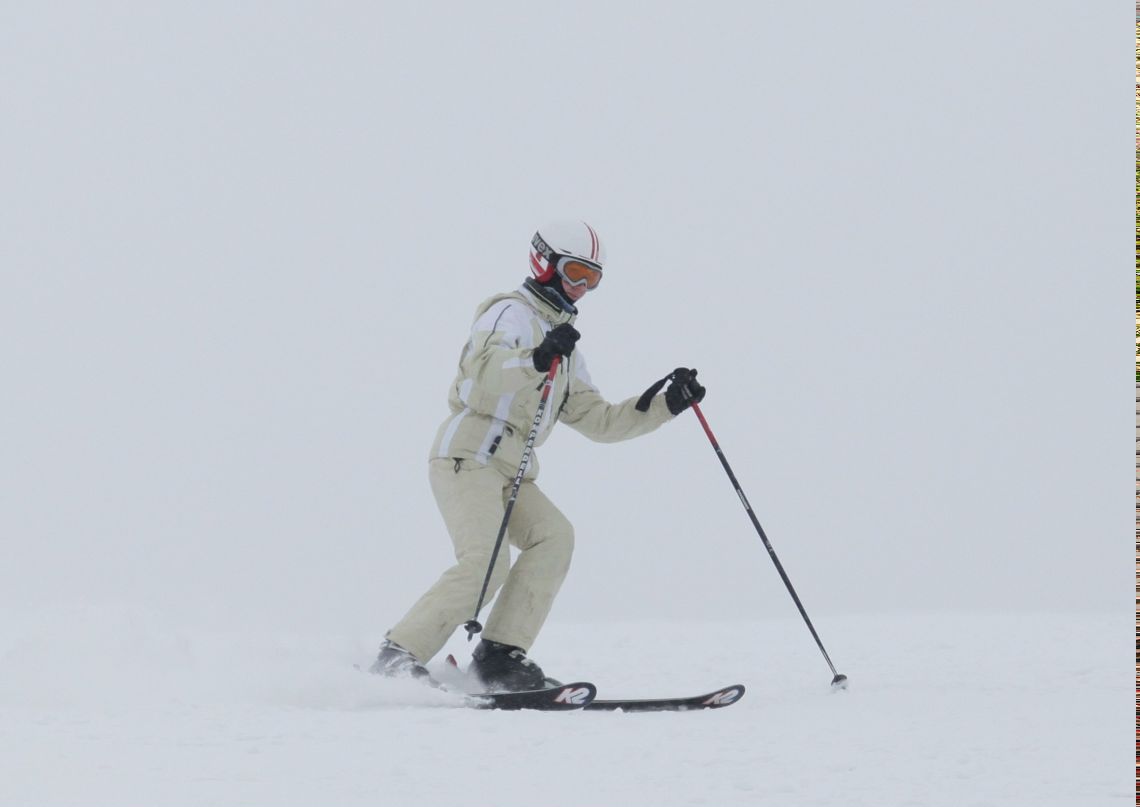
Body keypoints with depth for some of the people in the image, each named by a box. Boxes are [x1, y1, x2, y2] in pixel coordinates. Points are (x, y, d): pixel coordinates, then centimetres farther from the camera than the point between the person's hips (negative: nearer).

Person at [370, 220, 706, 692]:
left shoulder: (565, 343, 25)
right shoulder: (512, 313, -3)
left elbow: (595, 419, 22)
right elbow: (486, 374, -24)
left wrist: (666, 405, 13)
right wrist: (535, 361, -43)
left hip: (512, 474, 9)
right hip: (467, 455, -8)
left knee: (553, 537, -16)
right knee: (486, 561, -24)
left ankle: (500, 656, -21)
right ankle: (398, 657, -19)